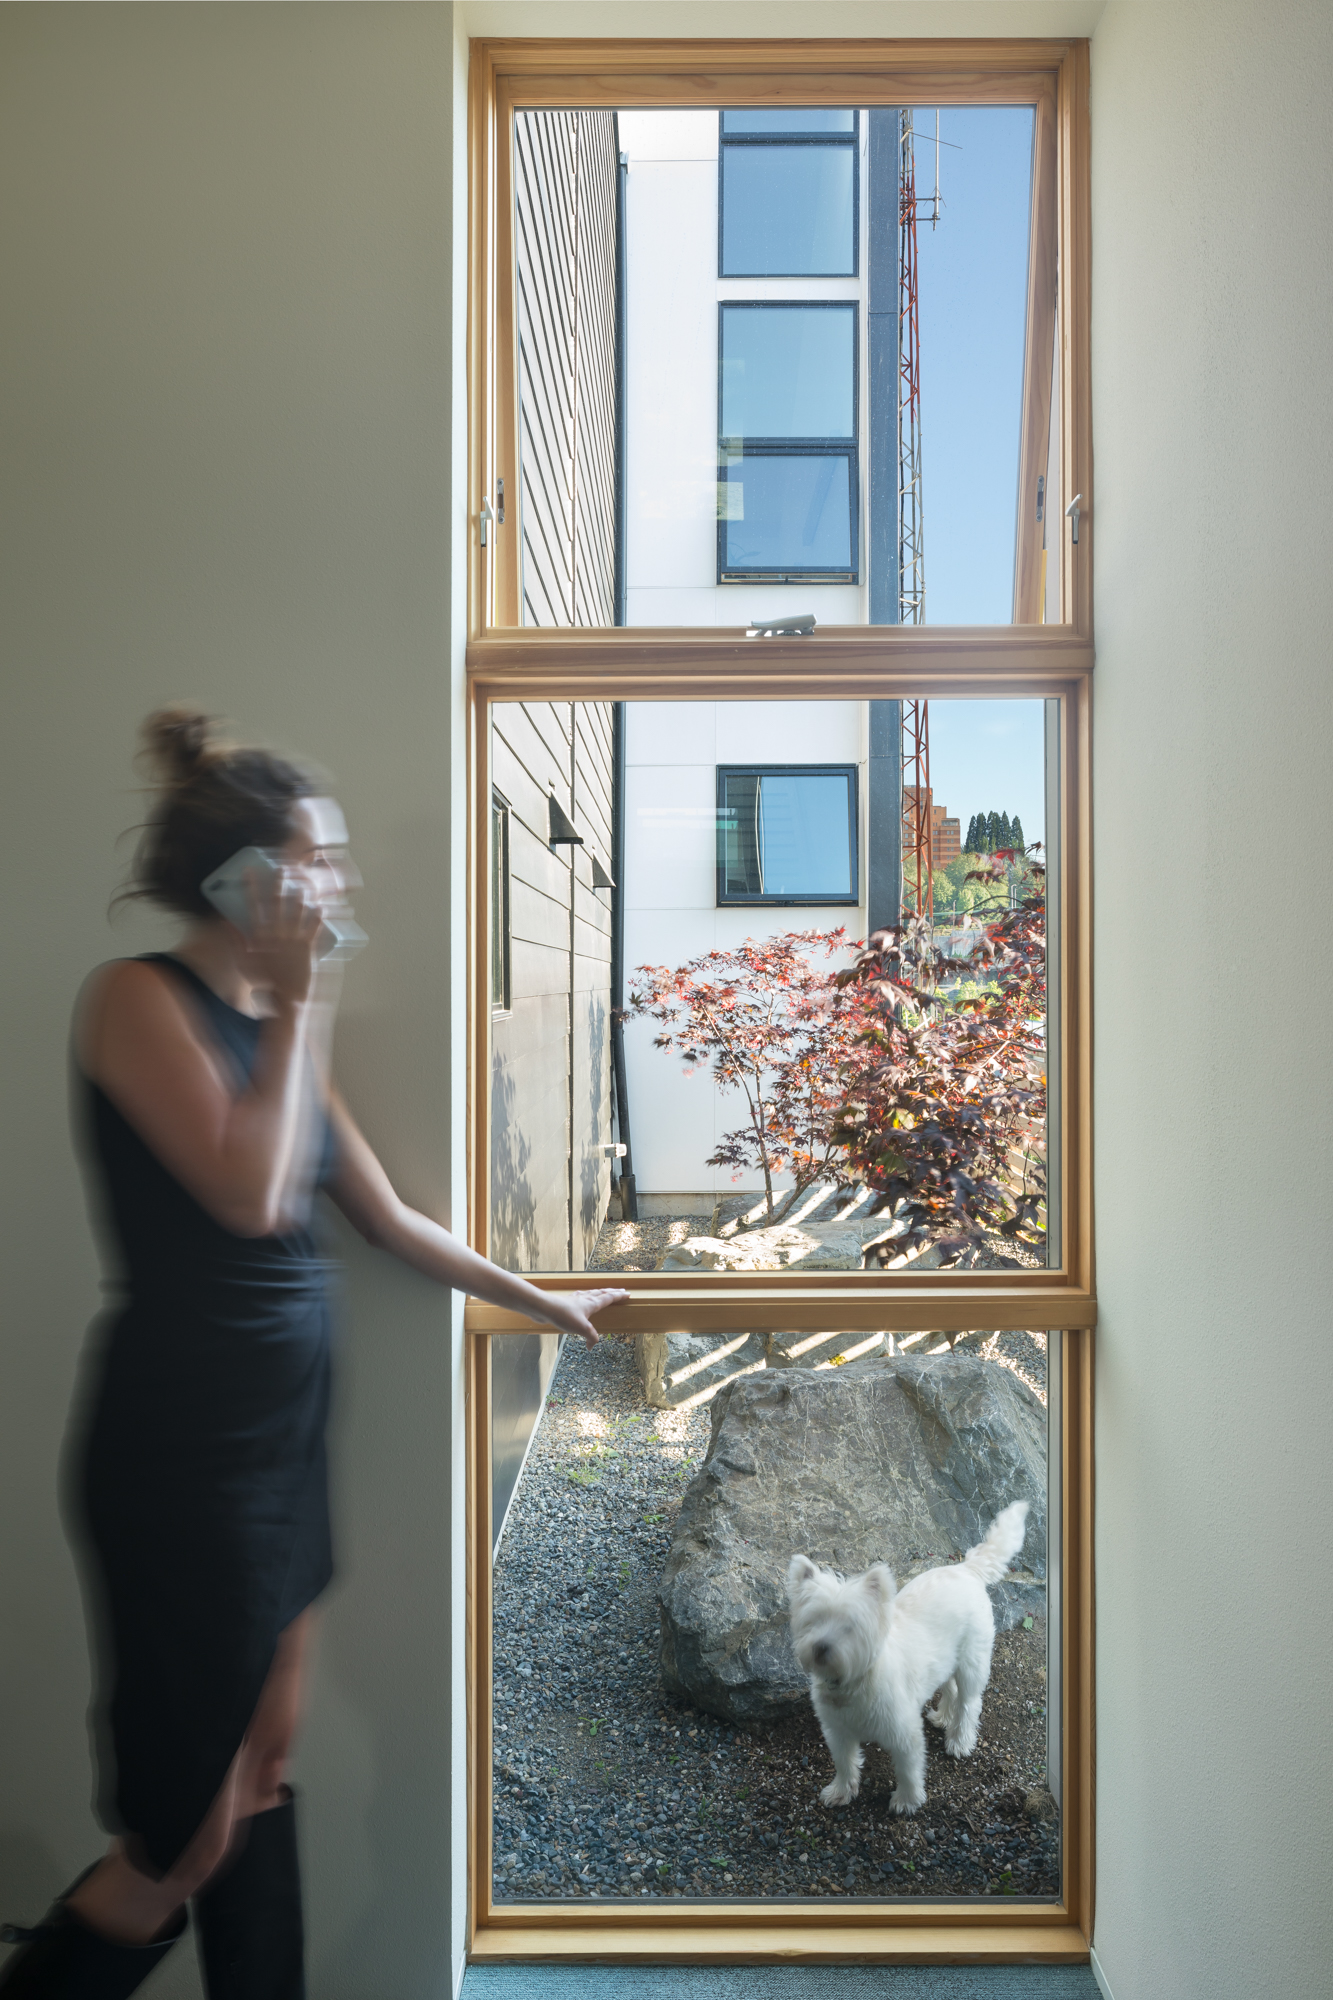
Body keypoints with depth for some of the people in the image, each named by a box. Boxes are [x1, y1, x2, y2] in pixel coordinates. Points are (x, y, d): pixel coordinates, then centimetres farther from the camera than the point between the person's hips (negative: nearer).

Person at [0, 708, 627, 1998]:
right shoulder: (138, 996, -12)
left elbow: (388, 1218, 14)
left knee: (260, 1788, 19)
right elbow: (252, 1194, -25)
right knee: (183, 1838, 5)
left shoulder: (271, 1020, 10)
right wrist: (298, 1004, -15)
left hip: (282, 1438, 8)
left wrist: (542, 1302, 20)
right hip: (181, 1451, -7)